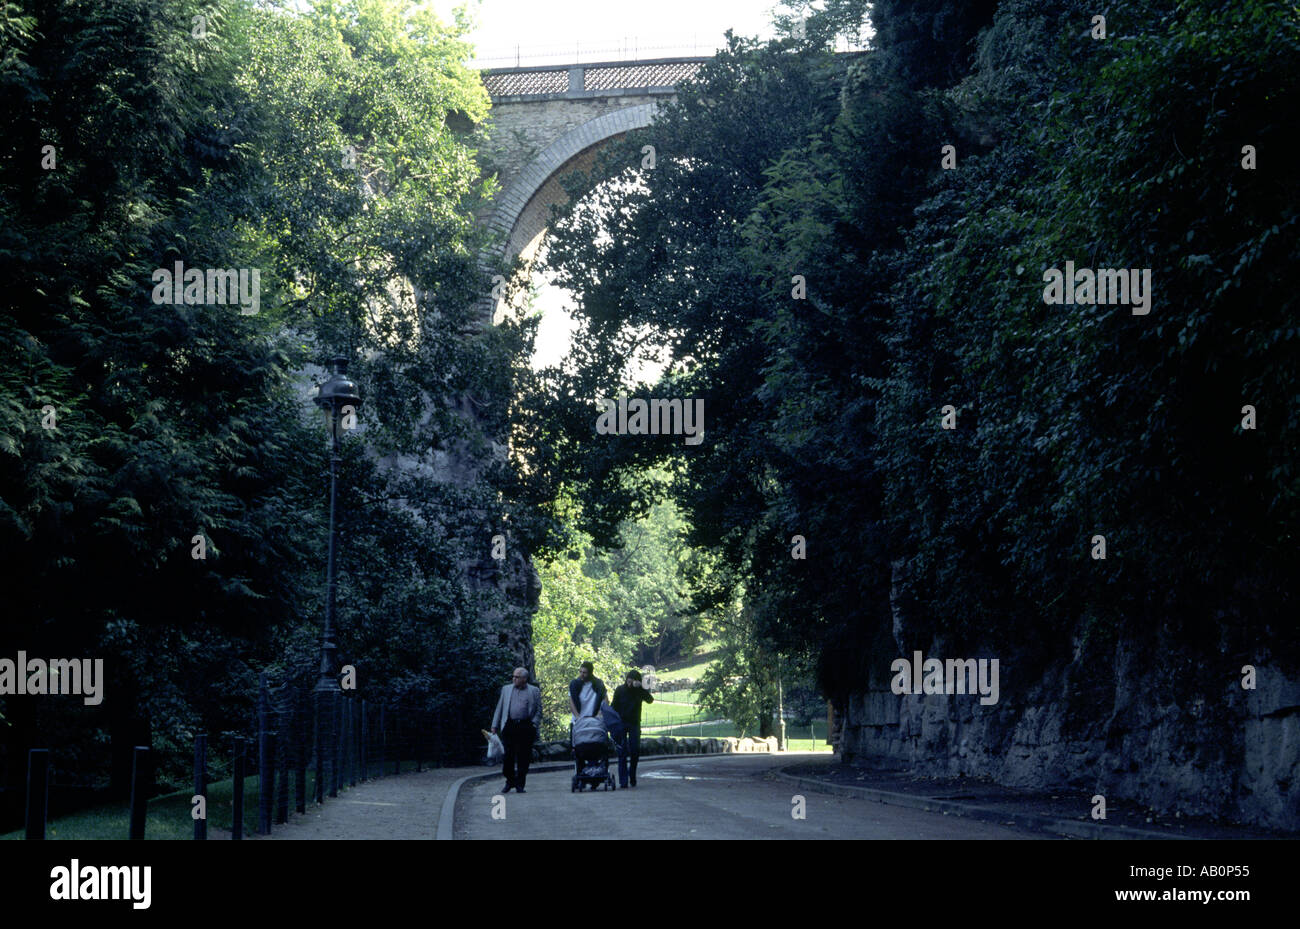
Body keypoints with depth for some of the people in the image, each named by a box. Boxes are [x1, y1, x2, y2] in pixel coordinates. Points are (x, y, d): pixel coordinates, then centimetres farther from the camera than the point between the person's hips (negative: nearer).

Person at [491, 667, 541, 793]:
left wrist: (534, 725, -3)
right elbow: (499, 708, 15)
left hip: (526, 727, -2)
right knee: (508, 756, 0)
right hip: (509, 726, 2)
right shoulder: (506, 689, 14)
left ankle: (520, 785, 7)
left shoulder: (534, 691, 8)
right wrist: (495, 725, 9)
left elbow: (539, 710, 9)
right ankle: (509, 781, 16)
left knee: (523, 758, -1)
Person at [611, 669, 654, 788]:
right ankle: (623, 780, -6)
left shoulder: (640, 691, -4)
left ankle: (632, 776, 14)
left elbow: (650, 700, -22)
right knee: (622, 752, -6)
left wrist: (640, 687, -32)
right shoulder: (620, 690, -4)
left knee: (635, 750, -6)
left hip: (634, 724, 1)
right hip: (621, 723, -1)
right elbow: (614, 707, 1)